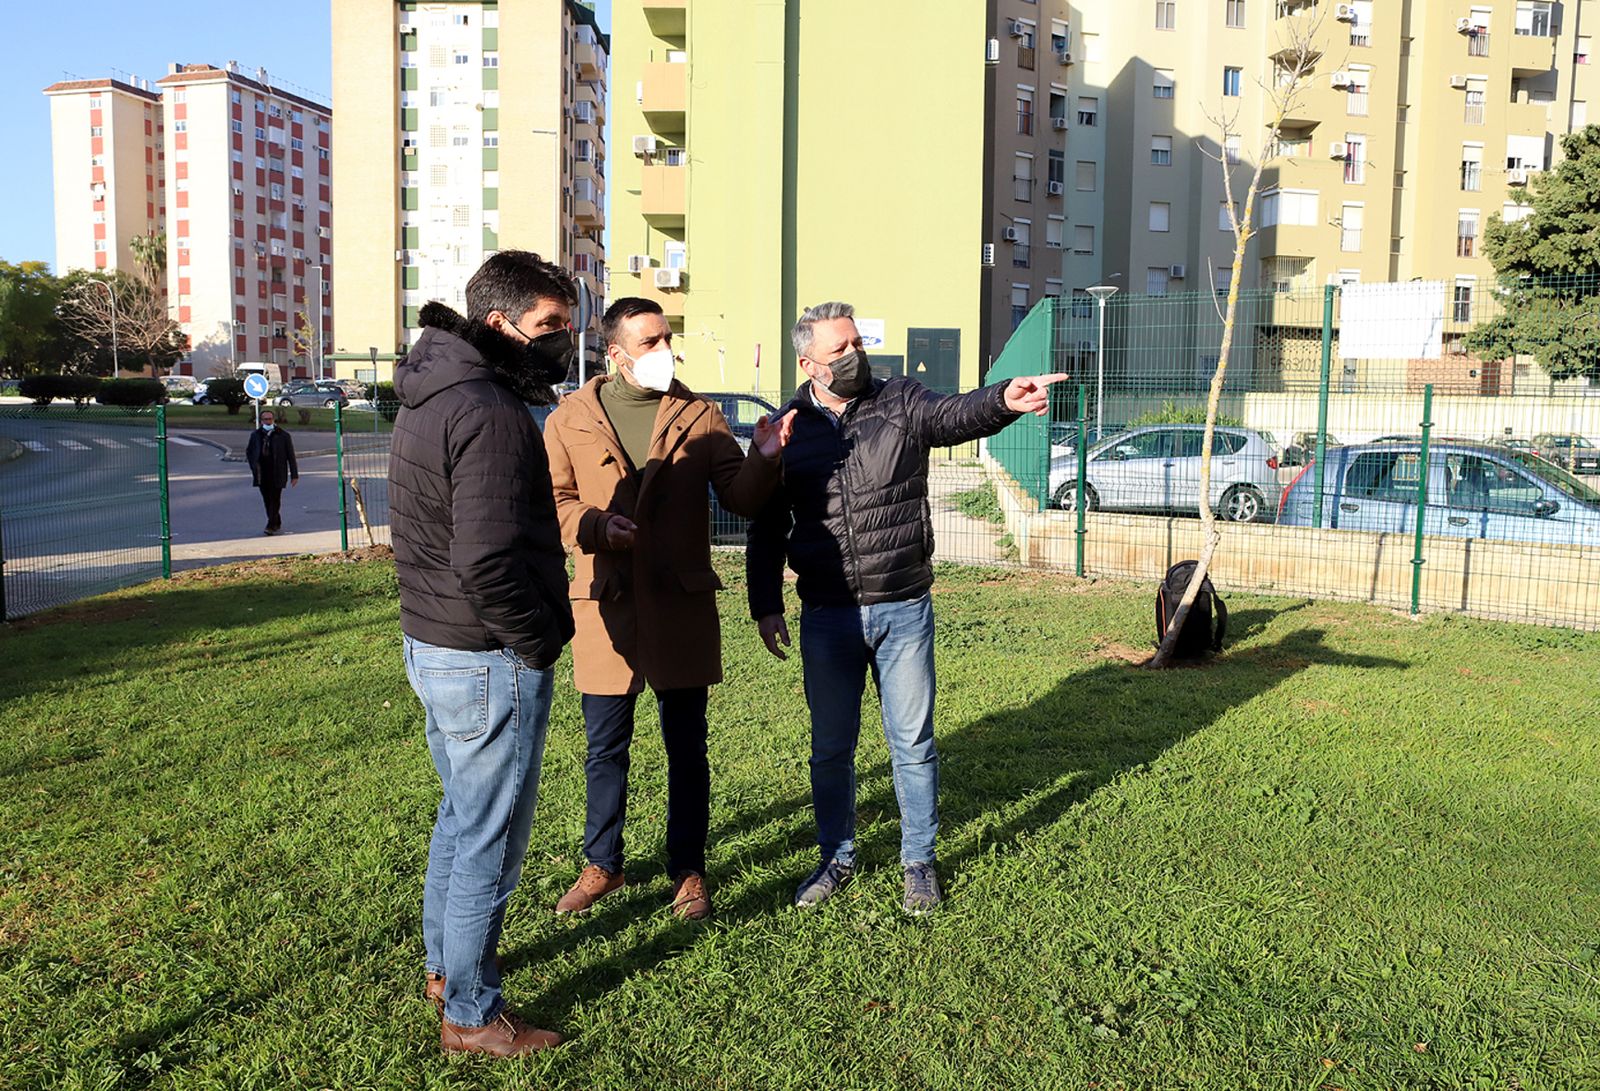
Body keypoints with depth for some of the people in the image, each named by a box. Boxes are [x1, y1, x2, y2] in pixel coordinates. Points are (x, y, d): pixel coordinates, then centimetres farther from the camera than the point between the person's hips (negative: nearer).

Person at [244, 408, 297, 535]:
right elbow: (248, 451, 23)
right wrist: (254, 467, 10)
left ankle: (271, 526, -7)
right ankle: (277, 524, 21)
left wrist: (294, 474, -3)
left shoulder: (283, 435, -1)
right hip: (262, 475, 4)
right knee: (267, 500, 8)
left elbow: (291, 456, 0)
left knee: (275, 500, -7)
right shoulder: (255, 435, 9)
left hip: (277, 475, -4)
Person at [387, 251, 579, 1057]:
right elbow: (488, 564, -31)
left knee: (460, 816, 25)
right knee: (489, 843, 5)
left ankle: (444, 964, 43)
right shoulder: (491, 414, -23)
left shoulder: (427, 394, 10)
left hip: (432, 644, 10)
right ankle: (470, 1017, 21)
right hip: (490, 662, -10)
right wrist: (538, 646, -16)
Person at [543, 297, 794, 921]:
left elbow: (741, 499, -1)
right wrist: (596, 525, -19)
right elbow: (552, 500, 0)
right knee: (606, 748, 13)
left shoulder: (698, 417, 4)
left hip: (682, 609, 0)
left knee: (687, 748, 10)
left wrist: (764, 459, -21)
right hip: (607, 608, 0)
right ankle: (602, 865, 33)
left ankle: (688, 871, 26)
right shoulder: (570, 420, 4)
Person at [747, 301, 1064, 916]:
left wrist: (1003, 401, -44)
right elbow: (766, 530, 7)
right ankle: (836, 859, 32)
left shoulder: (902, 404, -1)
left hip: (904, 611, -1)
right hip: (826, 617, 1)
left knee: (913, 745, 8)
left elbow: (955, 415, -23)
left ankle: (920, 862, 27)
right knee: (830, 749, 12)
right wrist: (766, 606, 3)